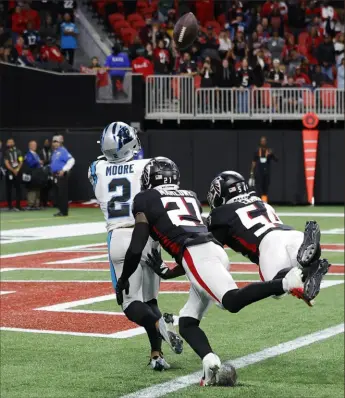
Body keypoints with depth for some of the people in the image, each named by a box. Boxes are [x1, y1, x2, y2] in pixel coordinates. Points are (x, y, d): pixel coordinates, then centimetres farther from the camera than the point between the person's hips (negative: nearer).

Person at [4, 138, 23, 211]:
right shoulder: (6, 152, 1)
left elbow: (21, 162, 7)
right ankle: (10, 206, 2)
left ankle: (18, 205, 1)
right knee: (9, 189, -1)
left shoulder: (18, 151, 9)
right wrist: (13, 170, -12)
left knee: (18, 189, 0)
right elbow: (7, 163, -5)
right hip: (9, 172, -2)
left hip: (17, 172, 2)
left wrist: (17, 169, -7)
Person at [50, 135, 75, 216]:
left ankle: (64, 211, -10)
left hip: (62, 175, -10)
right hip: (56, 175, 10)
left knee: (62, 193, -10)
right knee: (58, 194, 11)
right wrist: (52, 171, 17)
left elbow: (71, 160, -21)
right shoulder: (54, 152, 17)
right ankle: (61, 210, 16)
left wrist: (64, 170, -21)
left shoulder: (63, 151, -11)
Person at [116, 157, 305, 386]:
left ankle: (289, 282, -43)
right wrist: (168, 272, 42)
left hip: (196, 255, -7)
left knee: (232, 301, -26)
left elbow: (136, 248, 9)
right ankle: (210, 360, -18)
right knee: (187, 323, 10)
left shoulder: (145, 200, 15)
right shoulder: (190, 196, 33)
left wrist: (123, 280, 25)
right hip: (217, 250, 7)